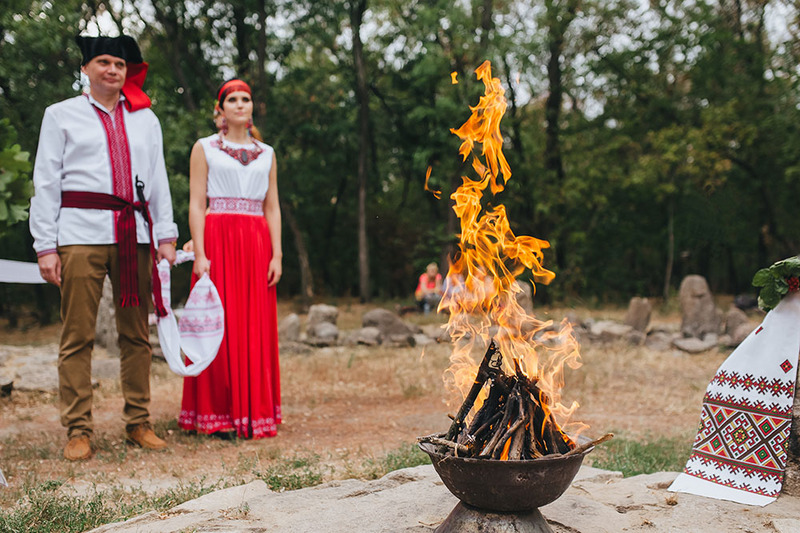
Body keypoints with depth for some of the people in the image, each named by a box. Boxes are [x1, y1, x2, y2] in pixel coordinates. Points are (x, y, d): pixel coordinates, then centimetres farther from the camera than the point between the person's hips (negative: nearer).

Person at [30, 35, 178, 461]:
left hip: (134, 234, 3)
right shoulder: (61, 115, 12)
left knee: (137, 333, 4)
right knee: (78, 335, -4)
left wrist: (165, 236, 7)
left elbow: (158, 180, 17)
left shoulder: (145, 119, 19)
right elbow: (46, 182, 7)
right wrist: (46, 246, -2)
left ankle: (138, 422, 12)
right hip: (81, 232, -3)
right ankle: (78, 430, 2)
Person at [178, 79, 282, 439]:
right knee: (219, 324, -4)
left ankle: (255, 412, 10)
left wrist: (276, 255, 2)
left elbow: (272, 207, 12)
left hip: (256, 244, 3)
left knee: (257, 327, 2)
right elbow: (196, 204, 0)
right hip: (218, 239, -3)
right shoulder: (204, 148, 7)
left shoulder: (266, 153, 16)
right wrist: (199, 254, -11)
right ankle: (218, 414, 3)